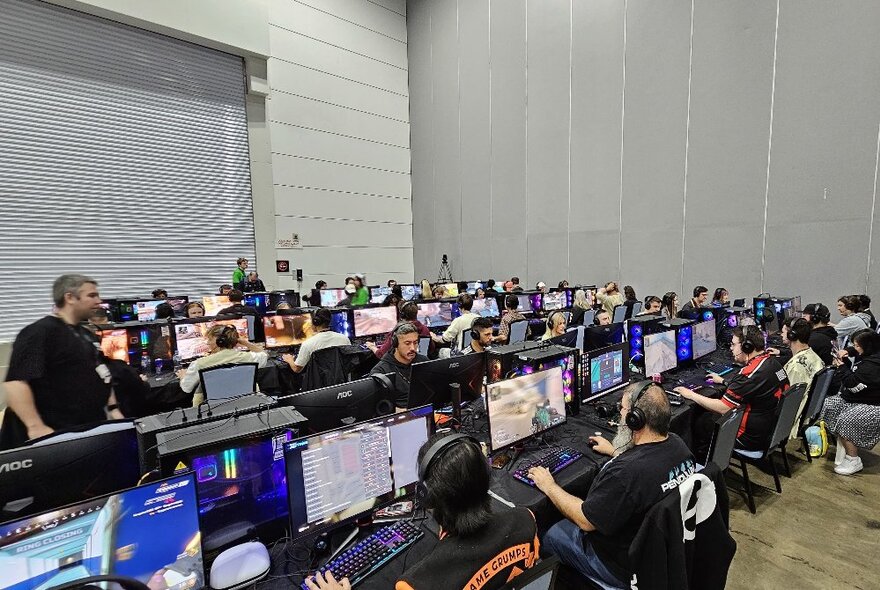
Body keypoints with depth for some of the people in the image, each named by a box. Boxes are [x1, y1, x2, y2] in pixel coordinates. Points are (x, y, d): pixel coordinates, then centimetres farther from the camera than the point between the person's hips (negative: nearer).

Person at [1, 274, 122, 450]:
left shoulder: (86, 334, 13)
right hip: (59, 435, -8)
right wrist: (36, 427, -29)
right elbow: (15, 382, -24)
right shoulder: (40, 332, -15)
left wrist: (113, 408, 13)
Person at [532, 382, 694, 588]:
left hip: (627, 568, -8)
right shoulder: (676, 444, -13)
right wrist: (614, 451, 22)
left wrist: (549, 487, -12)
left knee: (552, 535, 10)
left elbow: (585, 521, -26)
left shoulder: (626, 472, -38)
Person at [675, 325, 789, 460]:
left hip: (753, 438, -9)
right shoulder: (772, 362, 0)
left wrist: (691, 395, -13)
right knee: (710, 414, 18)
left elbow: (722, 408, -24)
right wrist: (723, 382, 20)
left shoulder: (752, 373, -29)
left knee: (701, 422, 5)